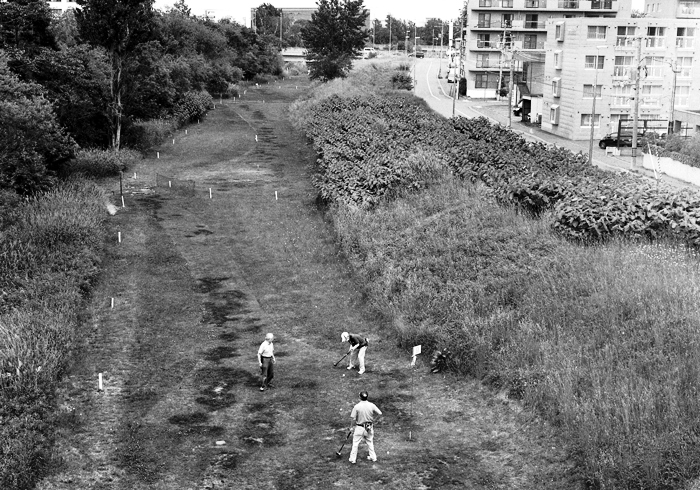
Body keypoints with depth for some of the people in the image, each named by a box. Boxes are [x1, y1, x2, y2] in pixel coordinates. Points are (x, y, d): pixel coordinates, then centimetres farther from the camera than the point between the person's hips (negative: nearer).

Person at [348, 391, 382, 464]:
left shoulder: (357, 406, -16)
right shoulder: (371, 405, -10)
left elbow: (353, 418, -13)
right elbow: (379, 413, -4)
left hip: (359, 427, -3)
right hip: (369, 427, 3)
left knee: (355, 443, 8)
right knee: (370, 442, 21)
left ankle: (353, 459, 12)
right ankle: (373, 457, 28)